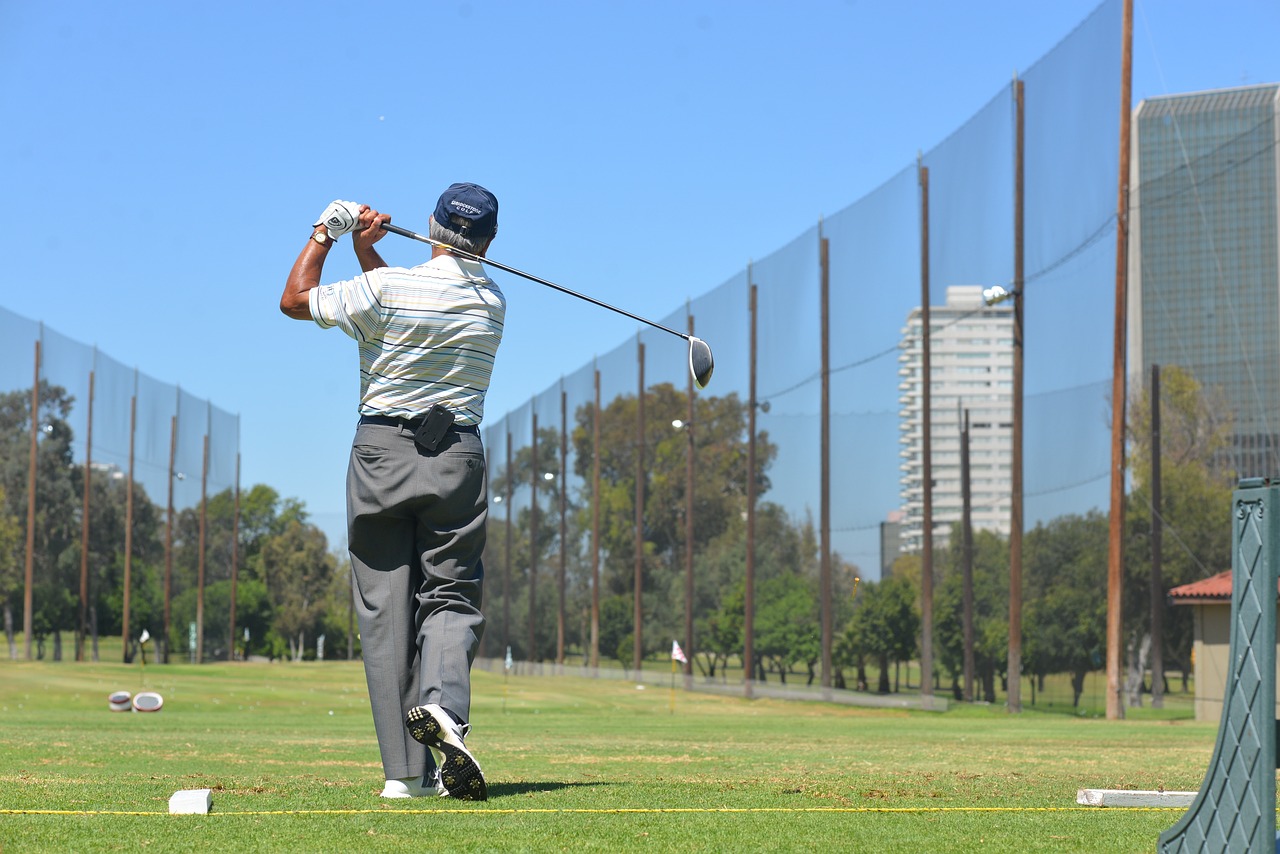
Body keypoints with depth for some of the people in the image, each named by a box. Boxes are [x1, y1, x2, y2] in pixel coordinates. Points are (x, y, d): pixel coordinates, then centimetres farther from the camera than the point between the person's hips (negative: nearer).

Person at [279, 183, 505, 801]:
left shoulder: (384, 288, -9)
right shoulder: (493, 303, 5)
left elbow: (295, 299, 5)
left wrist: (325, 234, 15)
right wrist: (366, 251, 17)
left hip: (381, 452, -2)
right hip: (458, 456, 2)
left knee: (385, 609, 1)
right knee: (449, 597, 6)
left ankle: (406, 770, -3)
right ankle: (442, 702, -27)